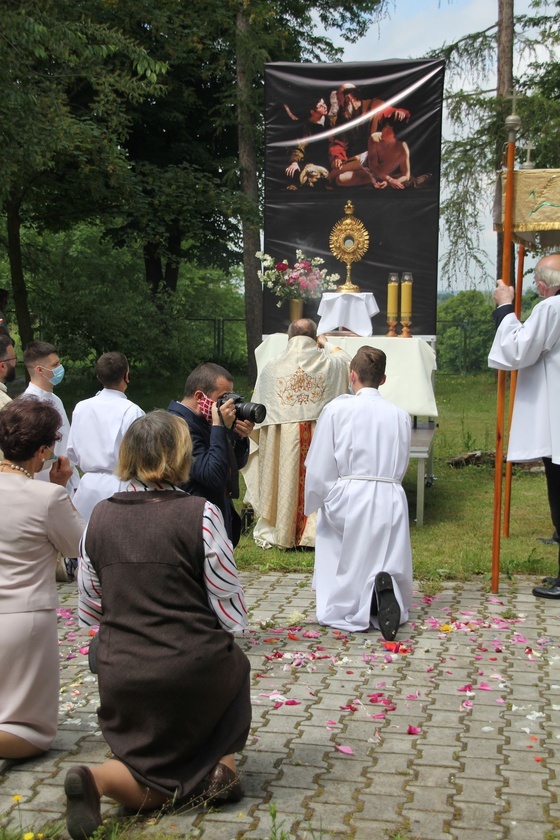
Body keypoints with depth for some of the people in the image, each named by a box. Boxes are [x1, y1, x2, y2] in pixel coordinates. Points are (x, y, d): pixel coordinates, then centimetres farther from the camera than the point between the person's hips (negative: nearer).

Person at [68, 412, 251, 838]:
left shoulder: (100, 516, 1)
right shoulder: (200, 514, -12)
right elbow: (233, 616, -8)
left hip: (119, 678, 3)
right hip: (194, 673, -3)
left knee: (159, 786, 22)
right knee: (233, 666, 34)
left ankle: (97, 778, -9)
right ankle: (222, 764, 13)